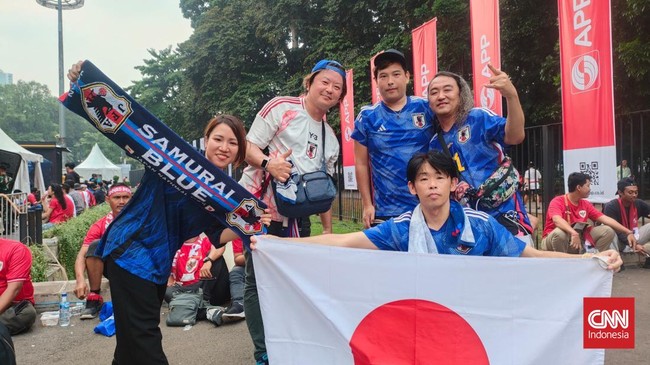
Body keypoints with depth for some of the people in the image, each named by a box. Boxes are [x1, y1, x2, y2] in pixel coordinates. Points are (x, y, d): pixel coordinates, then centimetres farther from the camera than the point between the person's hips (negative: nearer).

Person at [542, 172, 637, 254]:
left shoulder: (586, 204, 2)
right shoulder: (557, 201, -17)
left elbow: (605, 219, 0)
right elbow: (557, 220, -37)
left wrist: (628, 232, -7)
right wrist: (574, 233, -52)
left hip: (577, 240, 6)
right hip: (553, 240, -6)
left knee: (608, 231, -5)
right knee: (559, 232, -41)